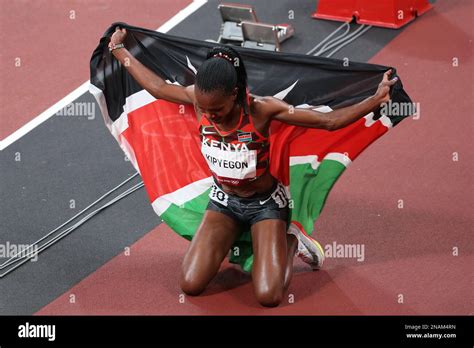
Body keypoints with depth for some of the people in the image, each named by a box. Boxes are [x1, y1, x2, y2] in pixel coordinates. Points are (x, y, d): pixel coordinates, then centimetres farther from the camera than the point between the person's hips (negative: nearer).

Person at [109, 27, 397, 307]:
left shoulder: (261, 109, -29)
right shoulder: (199, 98, -20)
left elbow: (329, 121, -27)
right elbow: (157, 87, 0)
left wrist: (375, 100, -36)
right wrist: (118, 49, 9)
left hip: (265, 203, -4)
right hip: (223, 200, 4)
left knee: (269, 296, -19)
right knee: (191, 285, -10)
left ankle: (290, 243, 14)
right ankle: (233, 237, 18)